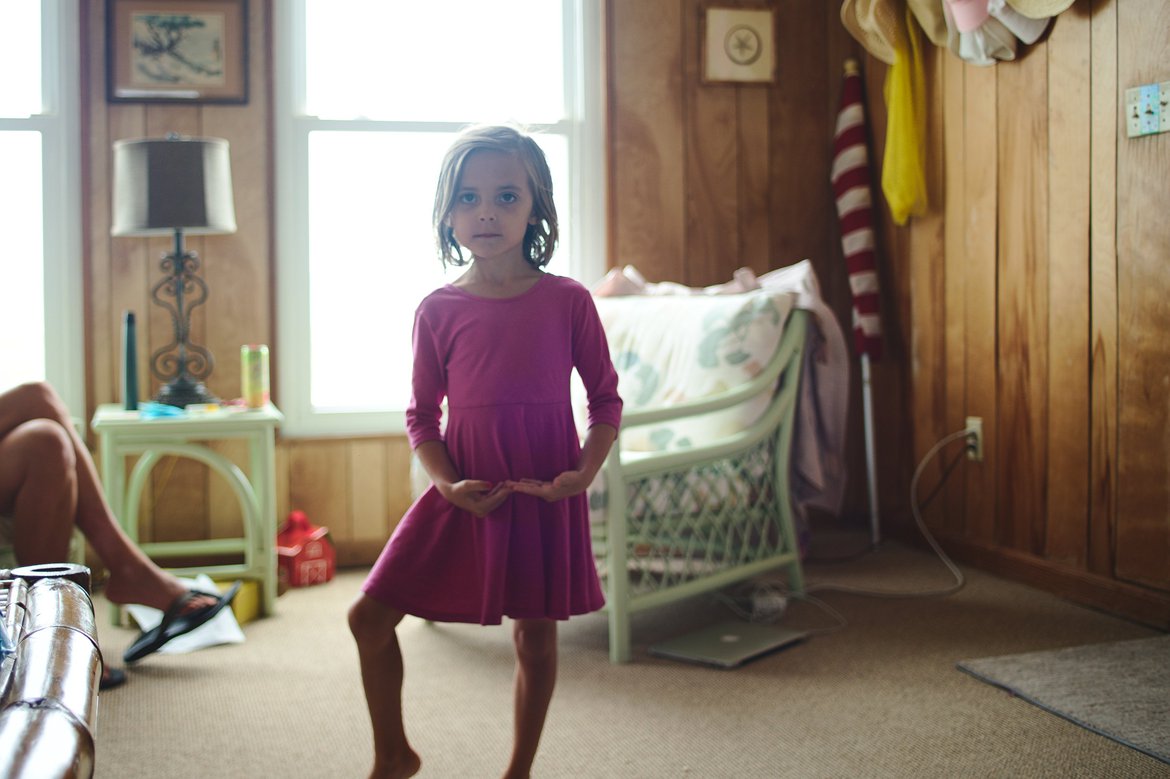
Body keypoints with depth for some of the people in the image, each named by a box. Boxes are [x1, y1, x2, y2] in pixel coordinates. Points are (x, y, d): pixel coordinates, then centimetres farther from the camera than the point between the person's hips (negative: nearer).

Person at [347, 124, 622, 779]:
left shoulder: (568, 301, -5)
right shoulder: (439, 310, -2)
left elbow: (606, 398, 2)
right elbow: (422, 416, 3)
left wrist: (586, 471, -13)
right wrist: (449, 483, -12)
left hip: (544, 494, -1)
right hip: (465, 494, 2)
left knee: (535, 634, 9)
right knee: (371, 615, 0)